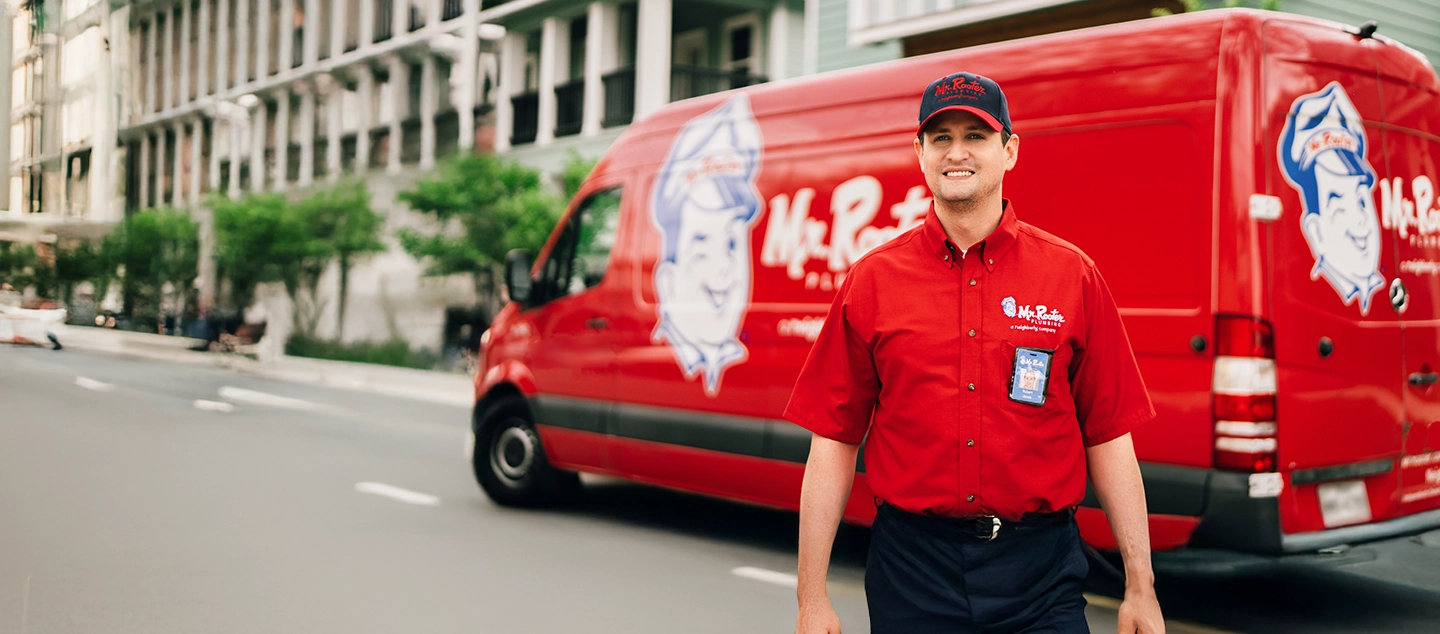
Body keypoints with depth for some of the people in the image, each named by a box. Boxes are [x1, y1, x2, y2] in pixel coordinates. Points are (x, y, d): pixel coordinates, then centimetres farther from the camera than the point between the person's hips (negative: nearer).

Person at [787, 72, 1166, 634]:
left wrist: (1140, 588, 0)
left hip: (1039, 570, 0)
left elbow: (1108, 439, 2)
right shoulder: (871, 282, 2)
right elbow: (833, 443, 0)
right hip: (911, 568, 0)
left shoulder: (1072, 276, 3)